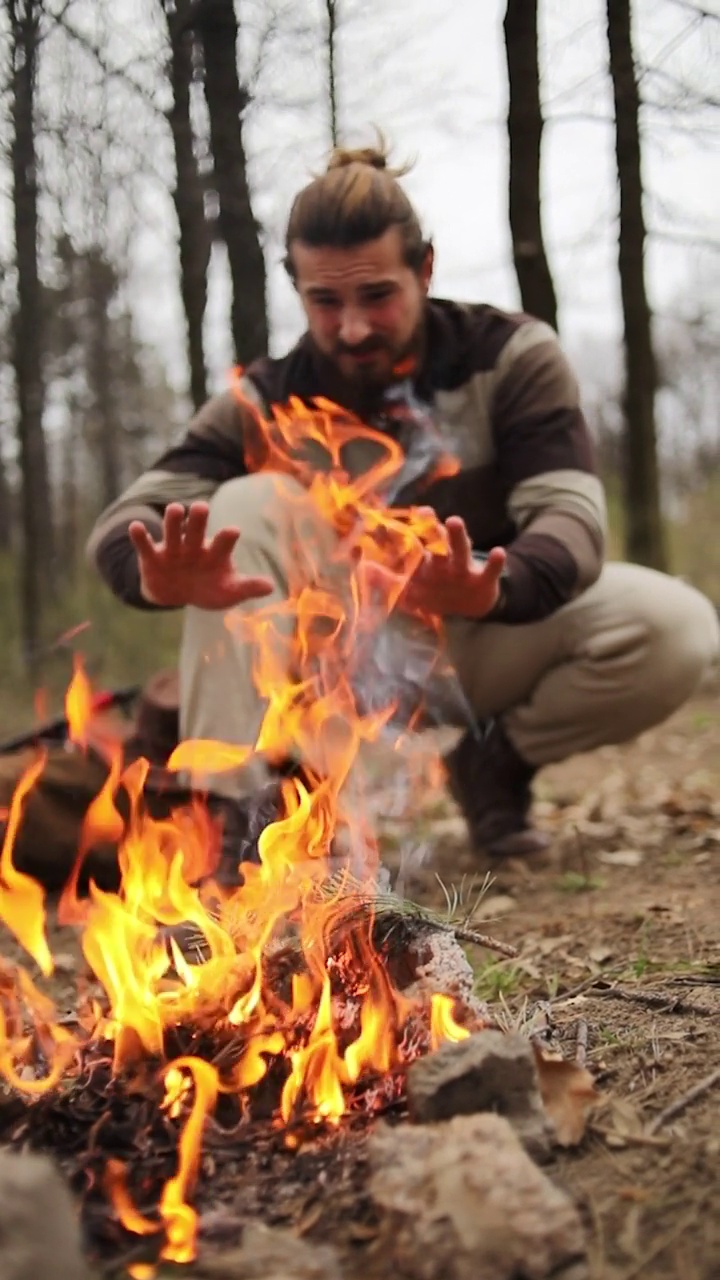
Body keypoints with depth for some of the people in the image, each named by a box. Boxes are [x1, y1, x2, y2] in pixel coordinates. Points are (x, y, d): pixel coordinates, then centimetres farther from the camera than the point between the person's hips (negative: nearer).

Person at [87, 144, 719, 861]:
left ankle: (494, 757, -1)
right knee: (244, 506, -25)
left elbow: (569, 515, -26)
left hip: (481, 642, 0)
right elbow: (124, 522, -22)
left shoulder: (512, 356, -13)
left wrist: (493, 588, -51)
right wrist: (163, 575, -49)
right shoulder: (269, 400, -11)